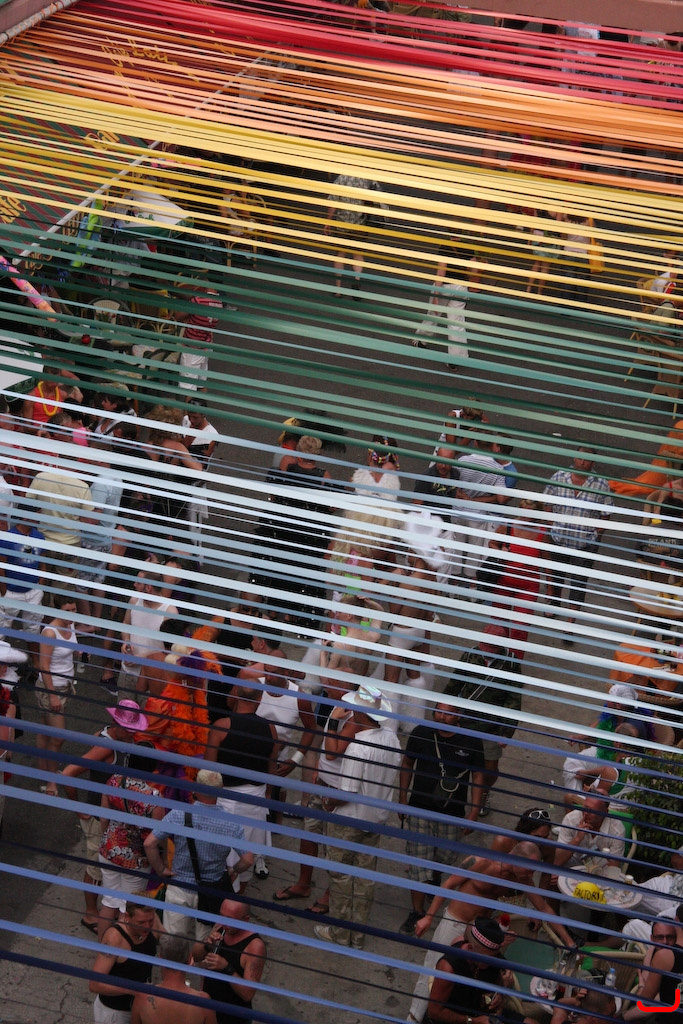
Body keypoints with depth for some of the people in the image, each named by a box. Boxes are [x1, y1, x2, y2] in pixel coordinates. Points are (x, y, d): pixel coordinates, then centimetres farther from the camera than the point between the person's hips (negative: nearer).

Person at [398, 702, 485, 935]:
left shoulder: (471, 742, -9)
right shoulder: (420, 734, -8)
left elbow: (478, 776, 0)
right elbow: (407, 765, 6)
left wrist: (475, 810, -3)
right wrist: (402, 799, 7)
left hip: (453, 815, 0)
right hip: (420, 810, 0)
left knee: (445, 858, 13)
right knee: (417, 861, 0)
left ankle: (435, 874, 49)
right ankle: (417, 911, 13)